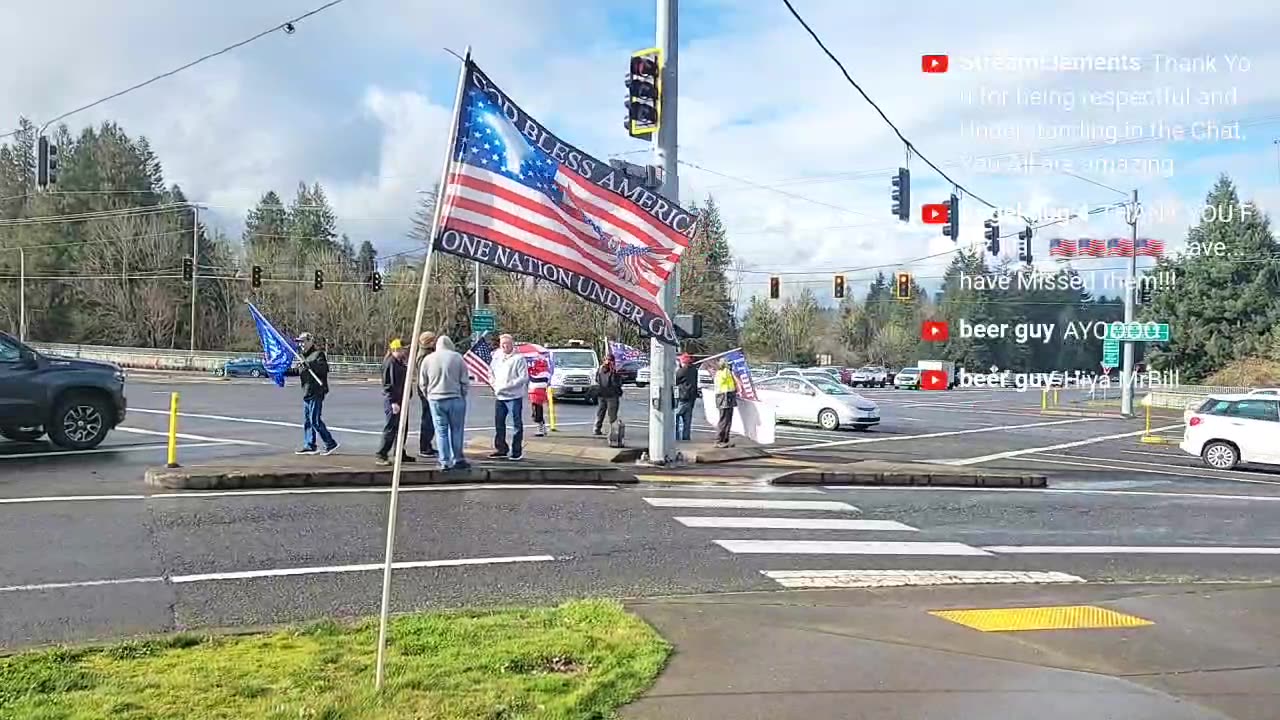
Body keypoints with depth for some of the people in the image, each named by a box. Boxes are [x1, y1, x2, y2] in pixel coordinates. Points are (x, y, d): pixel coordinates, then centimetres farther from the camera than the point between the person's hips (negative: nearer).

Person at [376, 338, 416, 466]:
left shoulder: (400, 363, 14)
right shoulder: (390, 363, -15)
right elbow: (388, 384, -19)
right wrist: (393, 402, -22)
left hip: (400, 399, 10)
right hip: (392, 400, -10)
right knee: (391, 428, -8)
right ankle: (381, 455, -3)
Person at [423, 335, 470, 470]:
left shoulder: (428, 359, 6)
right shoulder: (457, 358, 0)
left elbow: (423, 384, 9)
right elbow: (464, 381, 0)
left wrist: (428, 397, 21)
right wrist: (463, 395, 11)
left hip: (435, 400, 2)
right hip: (455, 398, -2)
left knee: (441, 431, 5)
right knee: (456, 430, 7)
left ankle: (445, 462, 5)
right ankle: (458, 459, 11)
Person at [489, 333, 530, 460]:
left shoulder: (518, 358, -8)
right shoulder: (496, 358, 10)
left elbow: (524, 378, -14)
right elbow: (491, 372, 22)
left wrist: (507, 386, -19)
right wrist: (494, 384, 2)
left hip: (514, 396, -6)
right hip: (499, 396, 7)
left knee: (517, 424, 1)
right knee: (499, 423, 13)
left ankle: (517, 451, 6)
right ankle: (501, 449, 24)